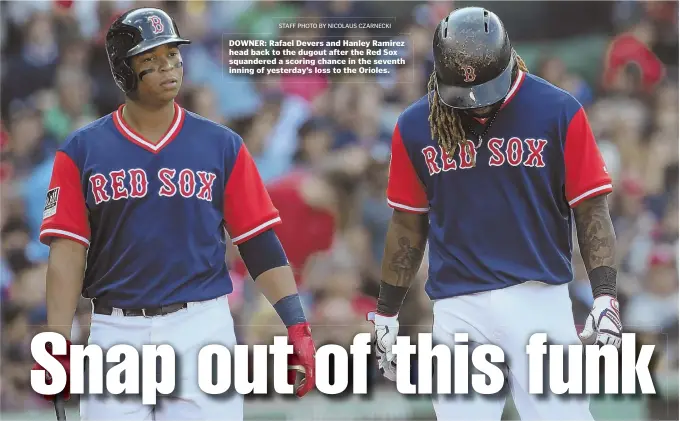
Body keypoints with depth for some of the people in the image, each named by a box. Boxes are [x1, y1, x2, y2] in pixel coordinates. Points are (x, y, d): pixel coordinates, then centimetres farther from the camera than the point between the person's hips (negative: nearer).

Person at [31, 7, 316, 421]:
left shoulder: (222, 146, 6)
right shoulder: (82, 151, 4)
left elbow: (261, 243, 4)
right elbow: (68, 251, -1)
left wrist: (297, 325, -6)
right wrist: (57, 343, -10)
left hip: (202, 327, 0)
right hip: (116, 333, 0)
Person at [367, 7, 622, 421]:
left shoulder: (558, 112, -2)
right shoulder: (415, 127, 5)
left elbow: (591, 211, 0)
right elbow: (408, 225, 15)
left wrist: (606, 295, -9)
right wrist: (386, 313, 15)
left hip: (540, 298, -2)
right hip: (457, 306, 2)